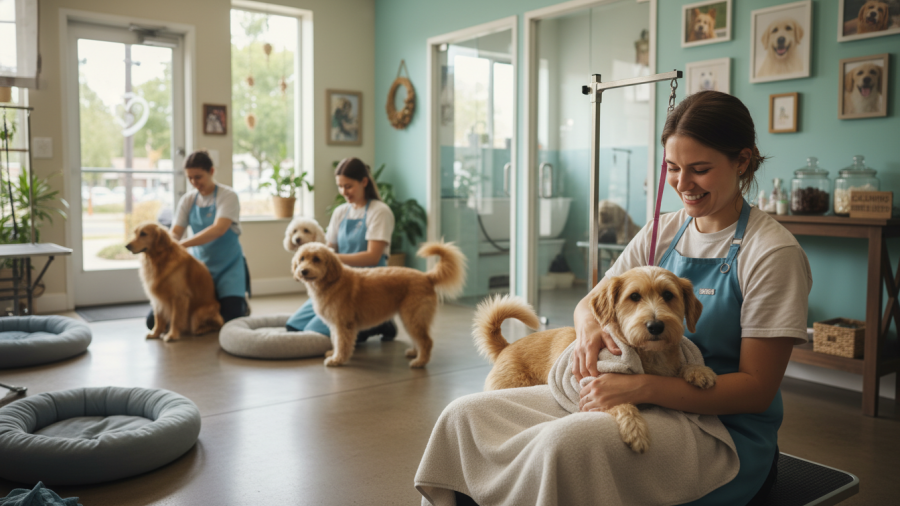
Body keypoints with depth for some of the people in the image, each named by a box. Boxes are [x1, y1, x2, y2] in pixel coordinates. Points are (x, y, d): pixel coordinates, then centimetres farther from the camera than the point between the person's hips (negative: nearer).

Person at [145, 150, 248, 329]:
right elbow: (175, 232, -2)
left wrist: (183, 244, -35)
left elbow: (219, 229, -25)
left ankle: (242, 303, 15)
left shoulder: (227, 196, -10)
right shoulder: (188, 200, 5)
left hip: (227, 266, -4)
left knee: (231, 319, -22)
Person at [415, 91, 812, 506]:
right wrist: (588, 324, -14)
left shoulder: (773, 252, -10)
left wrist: (643, 386, -24)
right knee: (465, 413, -8)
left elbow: (757, 389, -12)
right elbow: (592, 301, 12)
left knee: (565, 441, -36)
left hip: (720, 425, -5)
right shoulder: (662, 231, 8)